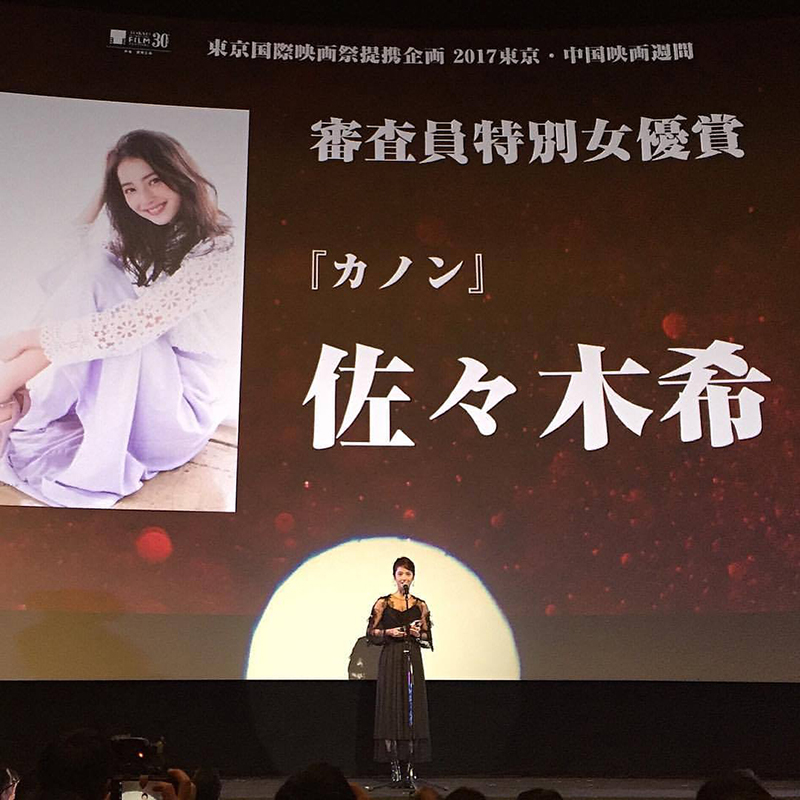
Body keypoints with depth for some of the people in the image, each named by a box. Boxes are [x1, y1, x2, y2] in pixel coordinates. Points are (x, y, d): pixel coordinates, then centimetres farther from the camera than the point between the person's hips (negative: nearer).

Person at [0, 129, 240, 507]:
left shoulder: (217, 252, -17)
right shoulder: (141, 242, 11)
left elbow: (133, 327, -26)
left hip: (181, 415, -7)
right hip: (128, 394, 8)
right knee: (95, 268, -14)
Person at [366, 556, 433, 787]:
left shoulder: (420, 605, 8)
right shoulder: (383, 603, 2)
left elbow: (428, 638, 13)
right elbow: (371, 632, 4)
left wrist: (418, 634, -7)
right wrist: (389, 632, -12)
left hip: (413, 660, 2)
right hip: (391, 660, -2)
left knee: (413, 711, -2)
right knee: (390, 710, -3)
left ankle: (410, 767, 0)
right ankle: (395, 766, 2)